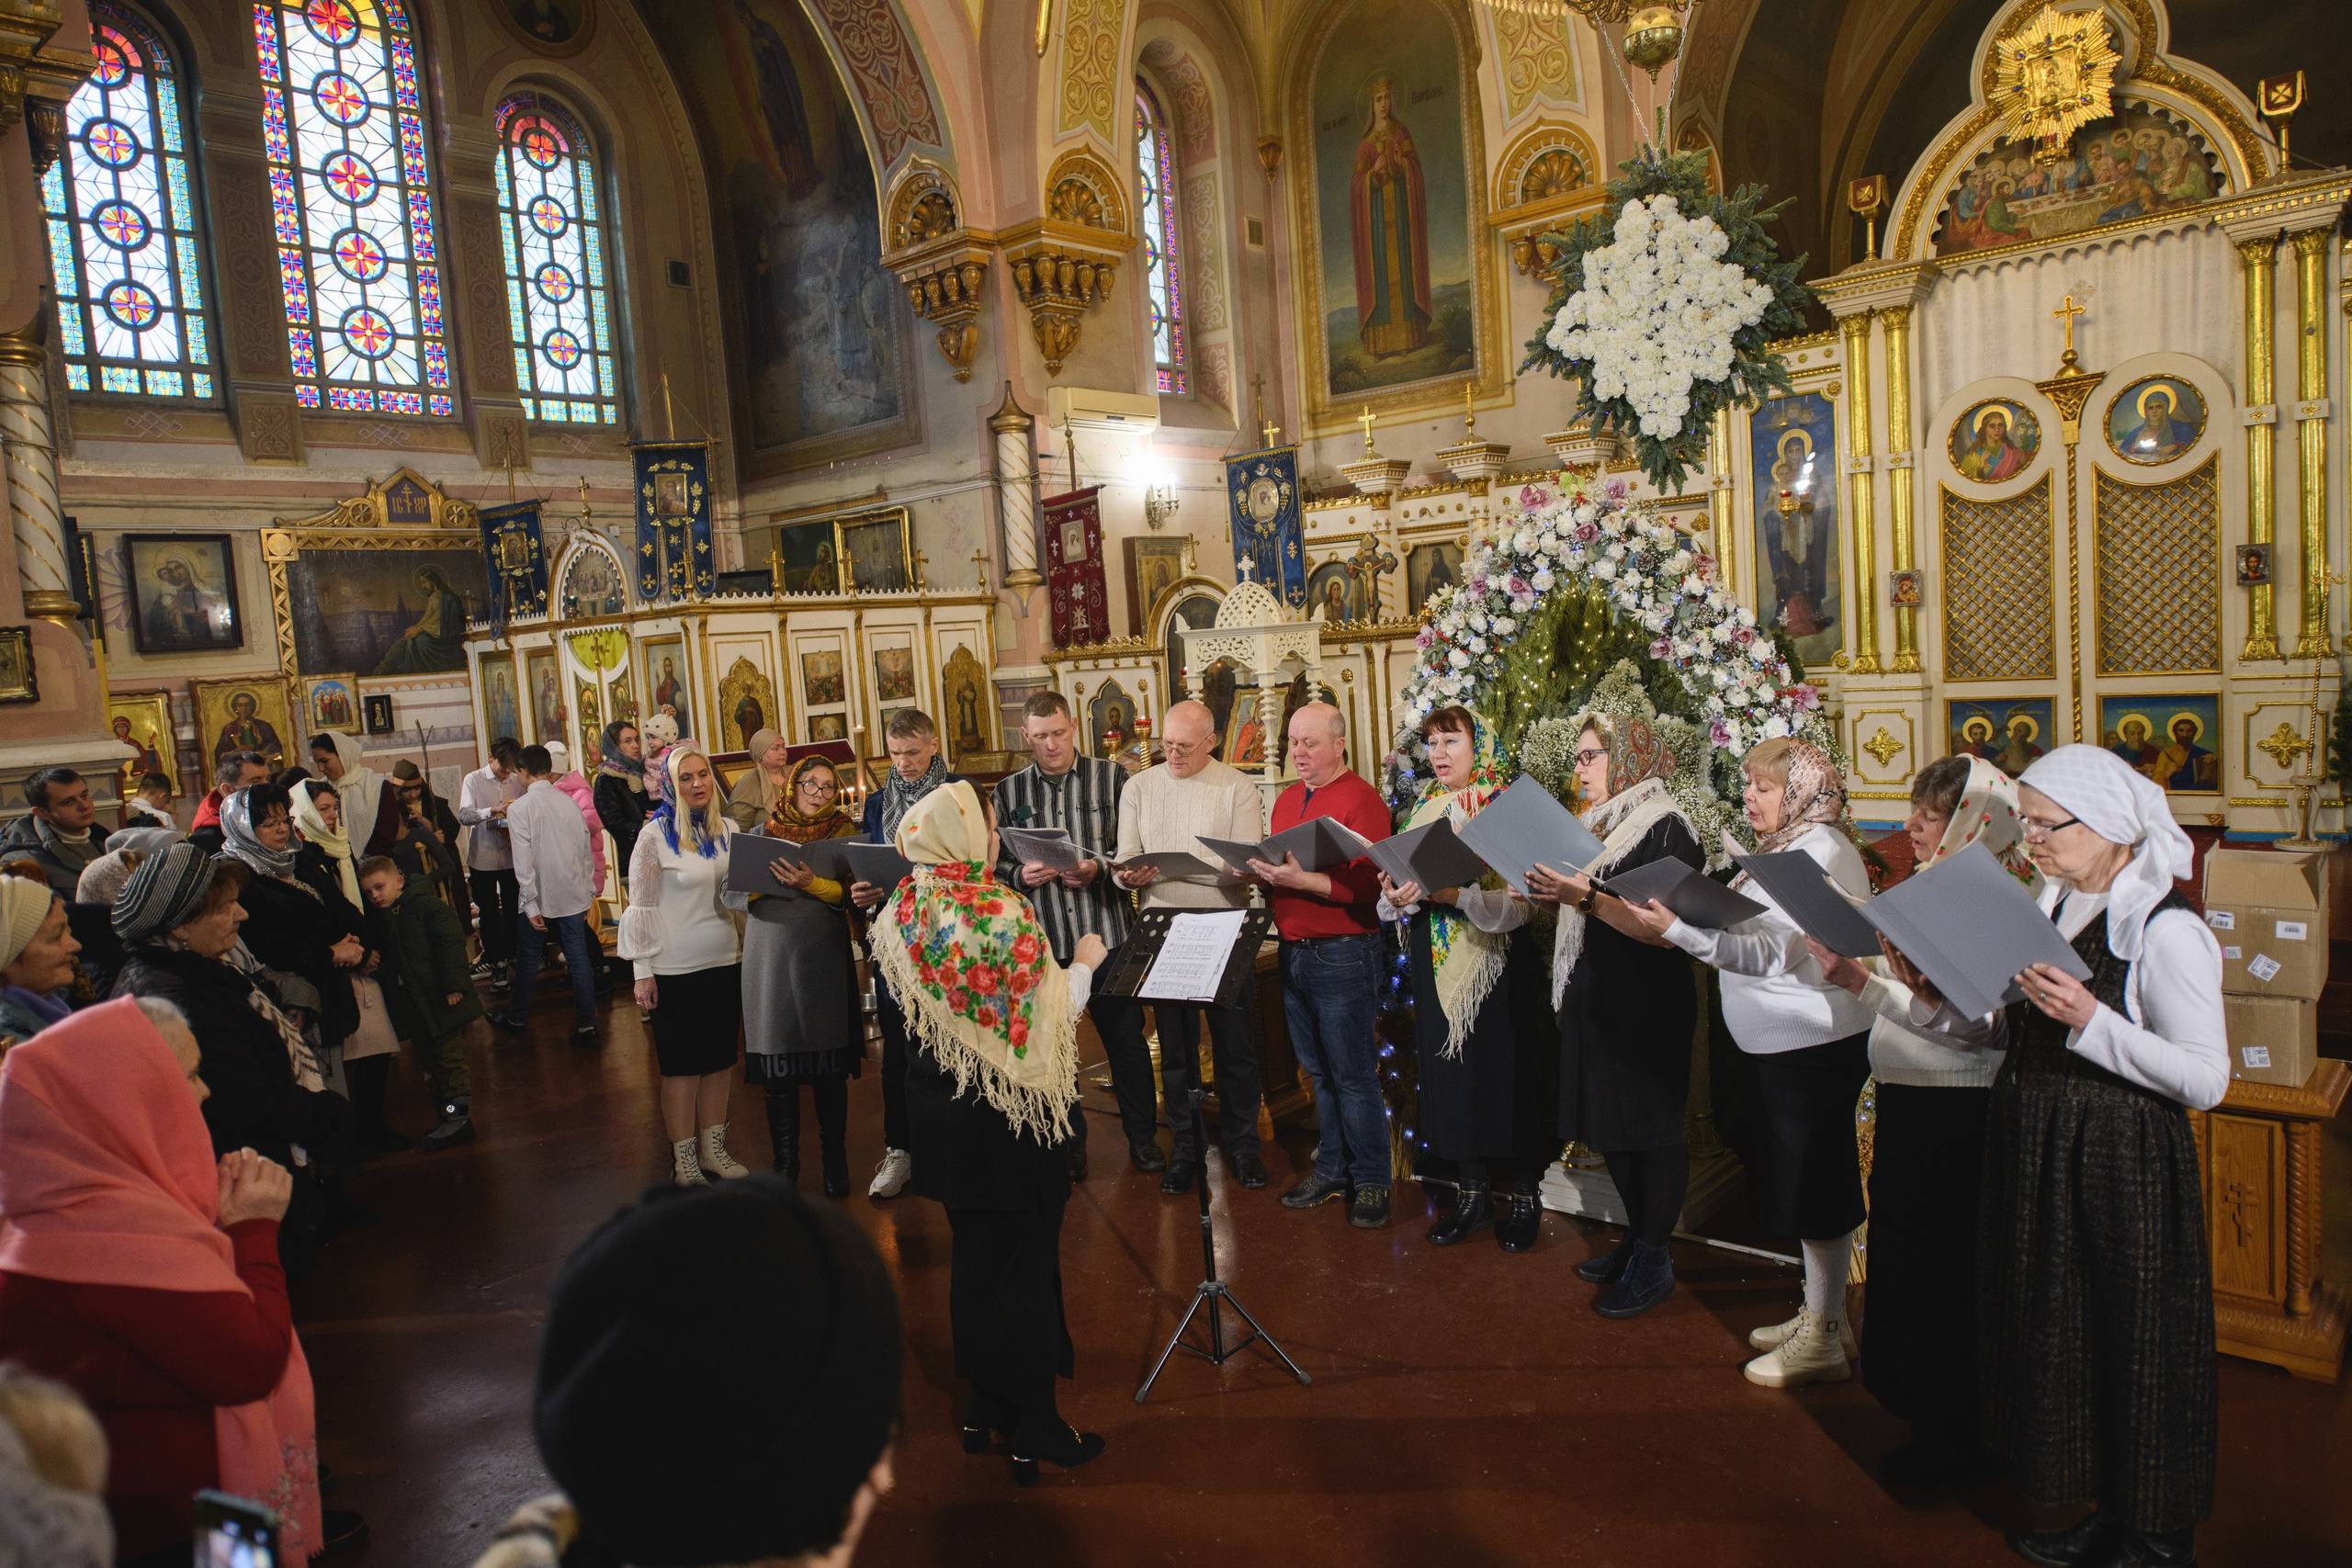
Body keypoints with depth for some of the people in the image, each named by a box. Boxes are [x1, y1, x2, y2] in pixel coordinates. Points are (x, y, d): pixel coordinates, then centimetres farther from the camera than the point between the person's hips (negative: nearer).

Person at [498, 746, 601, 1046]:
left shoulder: (518, 809, -11)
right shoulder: (569, 802, 0)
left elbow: (523, 860, -14)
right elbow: (585, 849, 5)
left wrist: (531, 904, -10)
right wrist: (588, 894, 14)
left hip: (540, 896, -3)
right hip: (573, 894, 3)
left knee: (528, 958, 14)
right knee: (579, 958, 4)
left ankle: (517, 1018, 30)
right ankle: (586, 1025, 3)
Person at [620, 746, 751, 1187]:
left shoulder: (728, 829, 6)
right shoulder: (656, 835, -8)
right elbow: (641, 906, -7)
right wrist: (642, 972, -9)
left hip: (724, 963, 5)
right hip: (676, 969, -5)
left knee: (719, 1060, 12)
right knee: (682, 1066, 4)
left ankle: (714, 1149, 25)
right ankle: (684, 1161, 16)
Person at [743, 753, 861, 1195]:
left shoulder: (843, 831, 5)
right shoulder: (765, 832, 11)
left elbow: (848, 893, -5)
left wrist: (811, 883, -22)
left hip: (822, 955, -2)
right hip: (770, 954, 2)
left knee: (829, 1067, 2)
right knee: (776, 1064, 5)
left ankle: (835, 1160, 16)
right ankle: (785, 1161, 18)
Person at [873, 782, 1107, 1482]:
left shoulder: (902, 911, -2)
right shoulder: (1004, 912, -23)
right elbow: (1050, 1014, -19)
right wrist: (1082, 963, -1)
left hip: (938, 1099, 7)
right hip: (1006, 1108, -6)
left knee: (973, 1252, 20)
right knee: (1025, 1263, 7)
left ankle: (985, 1404, 34)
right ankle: (1035, 1429, 18)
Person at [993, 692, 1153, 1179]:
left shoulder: (1111, 778, 1)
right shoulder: (1008, 793, 7)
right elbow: (994, 864, 7)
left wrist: (1099, 868, -16)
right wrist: (1021, 876, -13)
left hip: (1108, 934, -2)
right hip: (1040, 941, 2)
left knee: (1126, 1037, 6)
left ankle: (1142, 1136, 22)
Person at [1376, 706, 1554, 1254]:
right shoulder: (1424, 810, 11)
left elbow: (1520, 903, -16)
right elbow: (1401, 890, 8)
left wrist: (1457, 894, -30)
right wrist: (1398, 894, -15)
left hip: (1496, 965, -5)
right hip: (1437, 966, 5)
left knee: (1506, 1073, 0)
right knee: (1451, 1075, 8)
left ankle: (1525, 1198, 16)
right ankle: (1473, 1194, 22)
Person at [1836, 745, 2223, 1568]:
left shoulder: (2167, 930, -16)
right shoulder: (2050, 910, 7)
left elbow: (2206, 1081, -18)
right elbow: (2006, 1032, 10)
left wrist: (2091, 1022, -28)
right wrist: (1932, 995, -5)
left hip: (2120, 1165, -7)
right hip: (2036, 1157, 8)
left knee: (2132, 1353, 7)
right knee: (2057, 1337, 17)